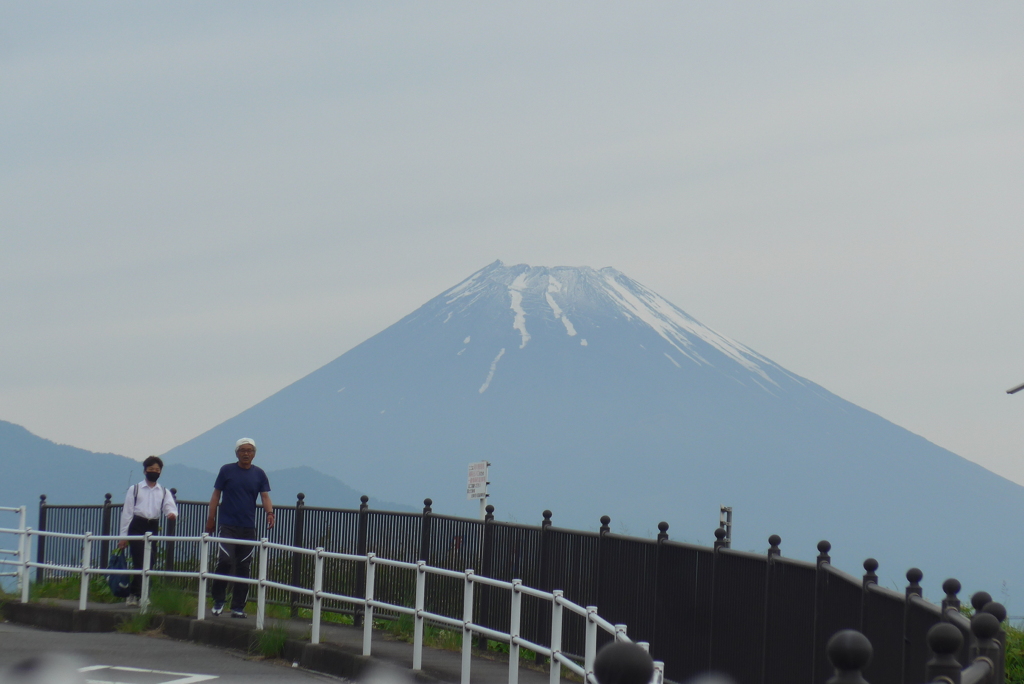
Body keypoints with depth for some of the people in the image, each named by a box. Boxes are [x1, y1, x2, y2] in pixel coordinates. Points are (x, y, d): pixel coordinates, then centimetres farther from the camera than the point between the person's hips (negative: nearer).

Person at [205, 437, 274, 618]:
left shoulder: (259, 474, 8)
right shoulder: (226, 471, 4)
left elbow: (265, 496, 3)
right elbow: (216, 495, 7)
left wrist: (269, 512, -16)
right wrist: (211, 518, 0)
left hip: (248, 528, 2)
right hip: (228, 525, -2)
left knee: (243, 567, 4)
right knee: (225, 561, -16)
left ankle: (238, 606, 9)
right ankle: (218, 601, -2)